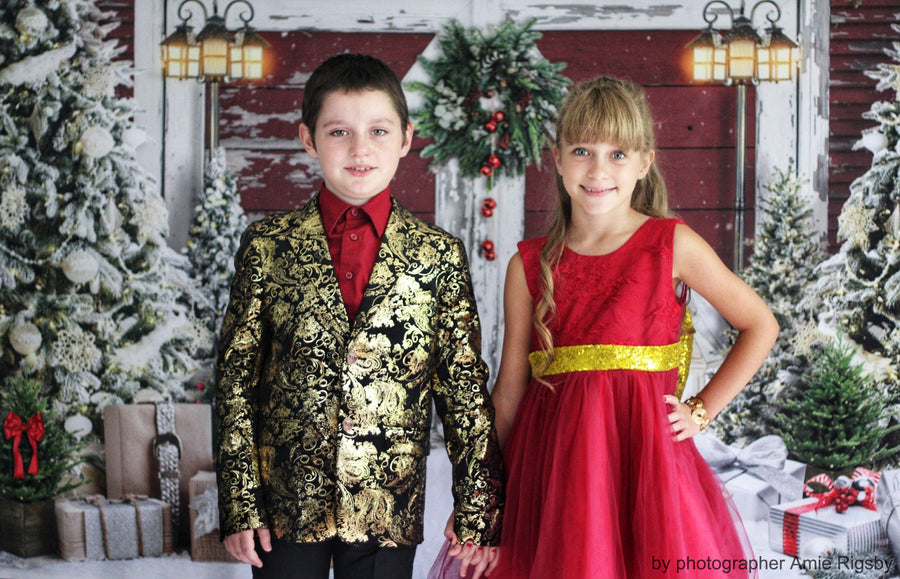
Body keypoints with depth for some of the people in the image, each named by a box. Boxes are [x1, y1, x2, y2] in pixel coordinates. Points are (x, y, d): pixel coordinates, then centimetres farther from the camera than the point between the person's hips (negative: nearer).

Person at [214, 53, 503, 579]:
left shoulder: (439, 255, 1)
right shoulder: (267, 246, 1)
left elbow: (466, 387, 2)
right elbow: (236, 376, 1)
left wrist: (479, 513, -1)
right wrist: (240, 505, -3)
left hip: (390, 512, 0)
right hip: (286, 499, 0)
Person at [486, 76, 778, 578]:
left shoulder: (673, 245, 1)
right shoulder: (529, 267, 5)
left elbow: (761, 326, 9)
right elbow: (509, 390, 6)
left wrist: (701, 410, 4)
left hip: (644, 451, -1)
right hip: (551, 465, 1)